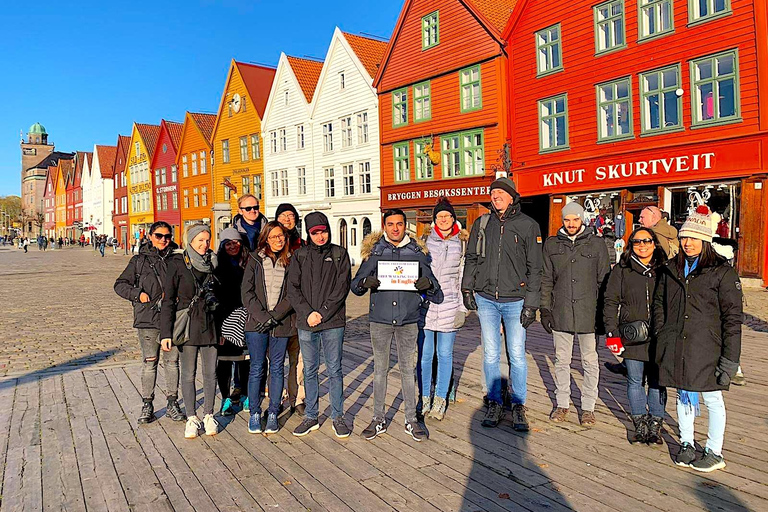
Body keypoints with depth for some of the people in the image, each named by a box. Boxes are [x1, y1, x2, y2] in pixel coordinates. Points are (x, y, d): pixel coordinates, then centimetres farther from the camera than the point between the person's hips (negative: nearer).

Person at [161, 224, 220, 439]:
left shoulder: (212, 263, 6)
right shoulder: (177, 264, -5)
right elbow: (168, 300, -5)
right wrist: (166, 333, -11)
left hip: (209, 324, 3)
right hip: (186, 325, -3)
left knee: (210, 373, 8)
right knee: (188, 374, 5)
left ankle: (208, 416, 22)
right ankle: (191, 418, 19)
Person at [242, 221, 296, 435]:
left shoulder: (291, 261, 5)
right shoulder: (255, 259, 5)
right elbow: (247, 292, -1)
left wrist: (274, 316, -11)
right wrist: (262, 316, -11)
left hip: (281, 324, 0)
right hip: (256, 324, 0)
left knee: (277, 368, 7)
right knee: (257, 369, 3)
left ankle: (273, 414, 17)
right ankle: (254, 413, 15)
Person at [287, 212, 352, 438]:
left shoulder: (339, 254, 3)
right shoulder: (300, 256, 8)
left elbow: (342, 287, -4)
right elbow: (292, 289, 2)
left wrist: (323, 313, -12)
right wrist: (307, 313, -11)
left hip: (333, 322, -2)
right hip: (306, 324, 2)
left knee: (334, 370, 4)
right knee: (309, 371, 10)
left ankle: (337, 417, 17)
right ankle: (310, 417, 22)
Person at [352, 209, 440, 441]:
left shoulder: (417, 252, 5)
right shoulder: (374, 251, 4)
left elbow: (436, 293, 6)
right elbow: (355, 285, 3)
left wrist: (428, 284, -18)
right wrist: (365, 282, -20)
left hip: (408, 320, 0)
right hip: (380, 319, 0)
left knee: (408, 370, 8)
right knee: (380, 370, 8)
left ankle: (411, 420, 21)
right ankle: (379, 419, 22)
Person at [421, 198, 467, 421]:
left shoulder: (461, 242, 8)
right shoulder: (425, 240, 5)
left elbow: (464, 275, 11)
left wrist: (462, 307, 6)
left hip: (449, 304, 1)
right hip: (425, 302, -1)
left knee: (445, 353, 5)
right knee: (425, 353, 2)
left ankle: (440, 401, 17)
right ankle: (424, 398, 17)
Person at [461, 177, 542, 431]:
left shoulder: (528, 225, -1)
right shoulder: (482, 223, 7)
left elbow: (534, 268, -2)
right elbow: (471, 258, 16)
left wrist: (531, 304, -6)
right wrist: (467, 288, 7)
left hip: (515, 300, -2)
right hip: (486, 299, 2)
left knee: (517, 355, 3)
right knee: (490, 355, 7)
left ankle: (518, 406, 18)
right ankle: (494, 403, 22)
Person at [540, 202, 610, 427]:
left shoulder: (596, 243, 2)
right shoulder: (552, 244, 7)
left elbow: (604, 280, 3)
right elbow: (546, 279, 10)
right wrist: (545, 309, 5)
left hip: (589, 313, -1)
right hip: (560, 314, 2)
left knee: (590, 362, 7)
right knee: (561, 361, 10)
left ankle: (588, 406, 21)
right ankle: (562, 404, 24)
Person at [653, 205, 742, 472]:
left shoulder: (722, 272, -6)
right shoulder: (670, 269, 8)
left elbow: (732, 317, -7)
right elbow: (659, 303, 17)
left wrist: (730, 358, -11)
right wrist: (661, 334, 6)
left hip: (707, 349, -4)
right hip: (676, 347, 4)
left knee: (712, 399, 8)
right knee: (683, 396, 15)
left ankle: (715, 453, 23)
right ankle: (686, 445, 30)